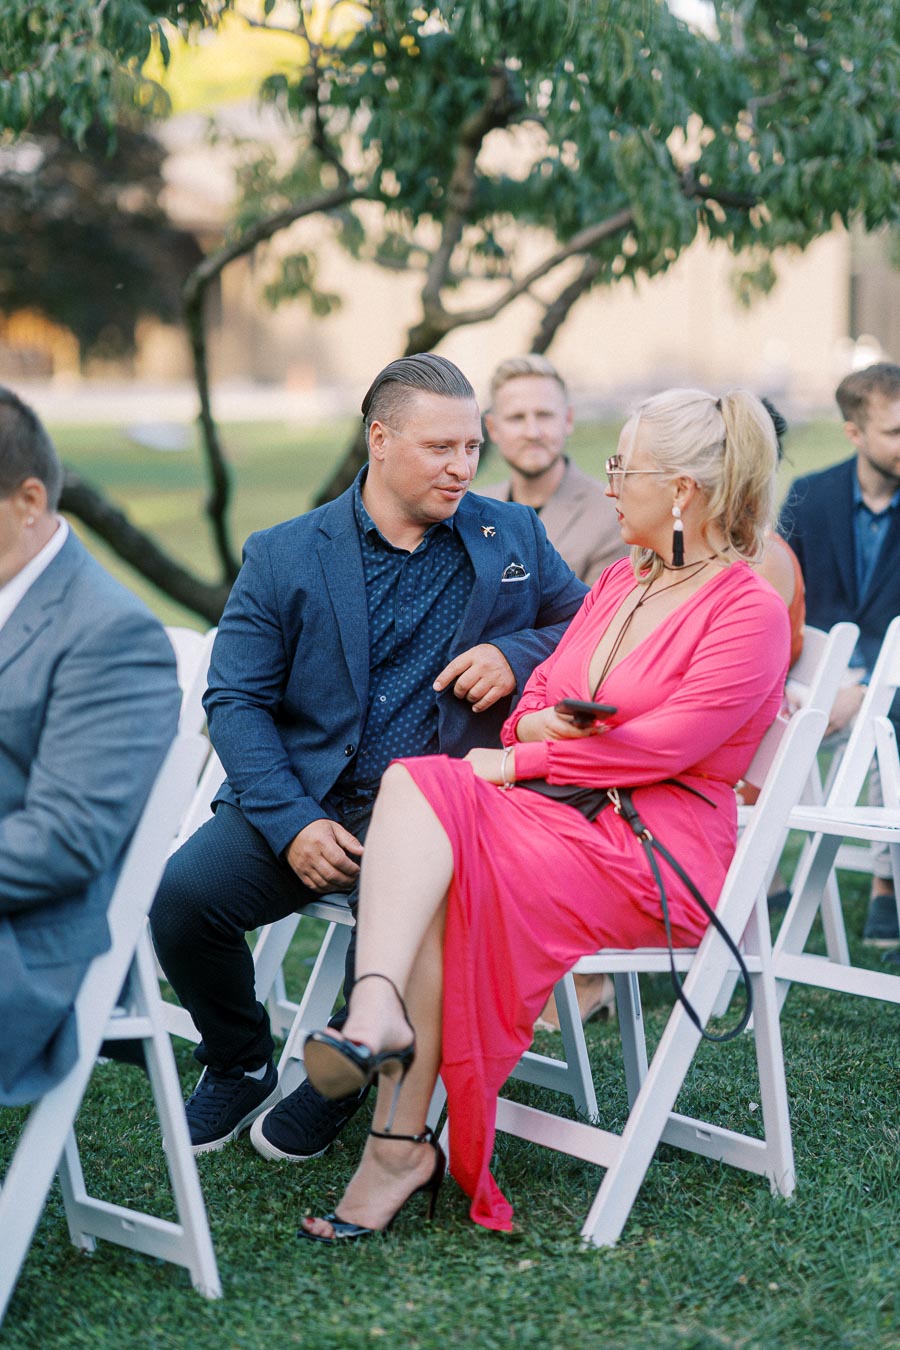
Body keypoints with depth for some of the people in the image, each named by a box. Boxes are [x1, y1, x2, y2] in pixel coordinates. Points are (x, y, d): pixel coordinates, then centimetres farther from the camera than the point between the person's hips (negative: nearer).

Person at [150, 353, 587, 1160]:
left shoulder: (513, 537, 11)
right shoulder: (282, 557, 6)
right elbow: (235, 700, 1)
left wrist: (517, 657, -6)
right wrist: (291, 822, -13)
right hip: (308, 800, 1)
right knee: (184, 892, -23)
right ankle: (240, 1068, 9)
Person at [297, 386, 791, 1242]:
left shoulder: (749, 610, -5)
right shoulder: (618, 583, 21)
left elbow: (665, 743, -15)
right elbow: (536, 698, 20)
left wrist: (522, 761, -12)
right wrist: (535, 725, -5)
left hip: (659, 856, -7)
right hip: (562, 819, 7)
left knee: (441, 884, -28)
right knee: (415, 780, -25)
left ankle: (399, 1145, -23)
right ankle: (377, 1014, -43)